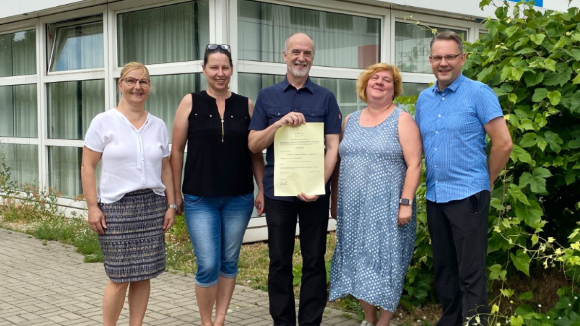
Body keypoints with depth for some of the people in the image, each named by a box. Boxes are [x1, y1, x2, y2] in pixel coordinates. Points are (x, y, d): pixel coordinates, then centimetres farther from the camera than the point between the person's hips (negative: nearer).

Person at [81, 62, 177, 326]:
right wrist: (92, 206, -9)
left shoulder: (158, 125, 9)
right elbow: (87, 167, -3)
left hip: (152, 205, 4)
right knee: (120, 278, -3)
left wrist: (171, 205, 7)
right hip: (116, 206, -4)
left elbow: (165, 168, 12)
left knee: (144, 274, 5)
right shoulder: (103, 122, -2)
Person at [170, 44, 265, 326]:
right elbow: (177, 151, 2)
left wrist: (262, 190, 3)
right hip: (200, 199, -2)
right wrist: (176, 193, 1)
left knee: (229, 262, 10)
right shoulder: (191, 102, 0)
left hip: (238, 198, 2)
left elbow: (255, 153, 7)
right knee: (208, 266, -3)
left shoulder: (246, 105, 4)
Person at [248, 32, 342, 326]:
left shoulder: (325, 97, 4)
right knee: (280, 262, 7)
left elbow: (333, 146, -1)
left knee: (314, 261, 6)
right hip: (277, 191, 1)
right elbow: (253, 145, 1)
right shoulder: (267, 96, 6)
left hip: (315, 193, 0)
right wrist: (280, 123, -16)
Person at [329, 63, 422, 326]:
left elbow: (414, 165, -10)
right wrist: (335, 199, 13)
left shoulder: (402, 120, -3)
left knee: (385, 262, -1)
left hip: (387, 208, -5)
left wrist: (406, 203, -17)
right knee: (358, 263, 9)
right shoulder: (350, 120, 12)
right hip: (354, 208, 5)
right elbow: (339, 162, 16)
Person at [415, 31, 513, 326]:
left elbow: (503, 143, -9)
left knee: (471, 271, -3)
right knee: (443, 267, 15)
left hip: (468, 194, -6)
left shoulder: (478, 93, -7)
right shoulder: (424, 99, 10)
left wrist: (486, 182, -1)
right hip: (434, 195, 6)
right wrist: (433, 181, 13)